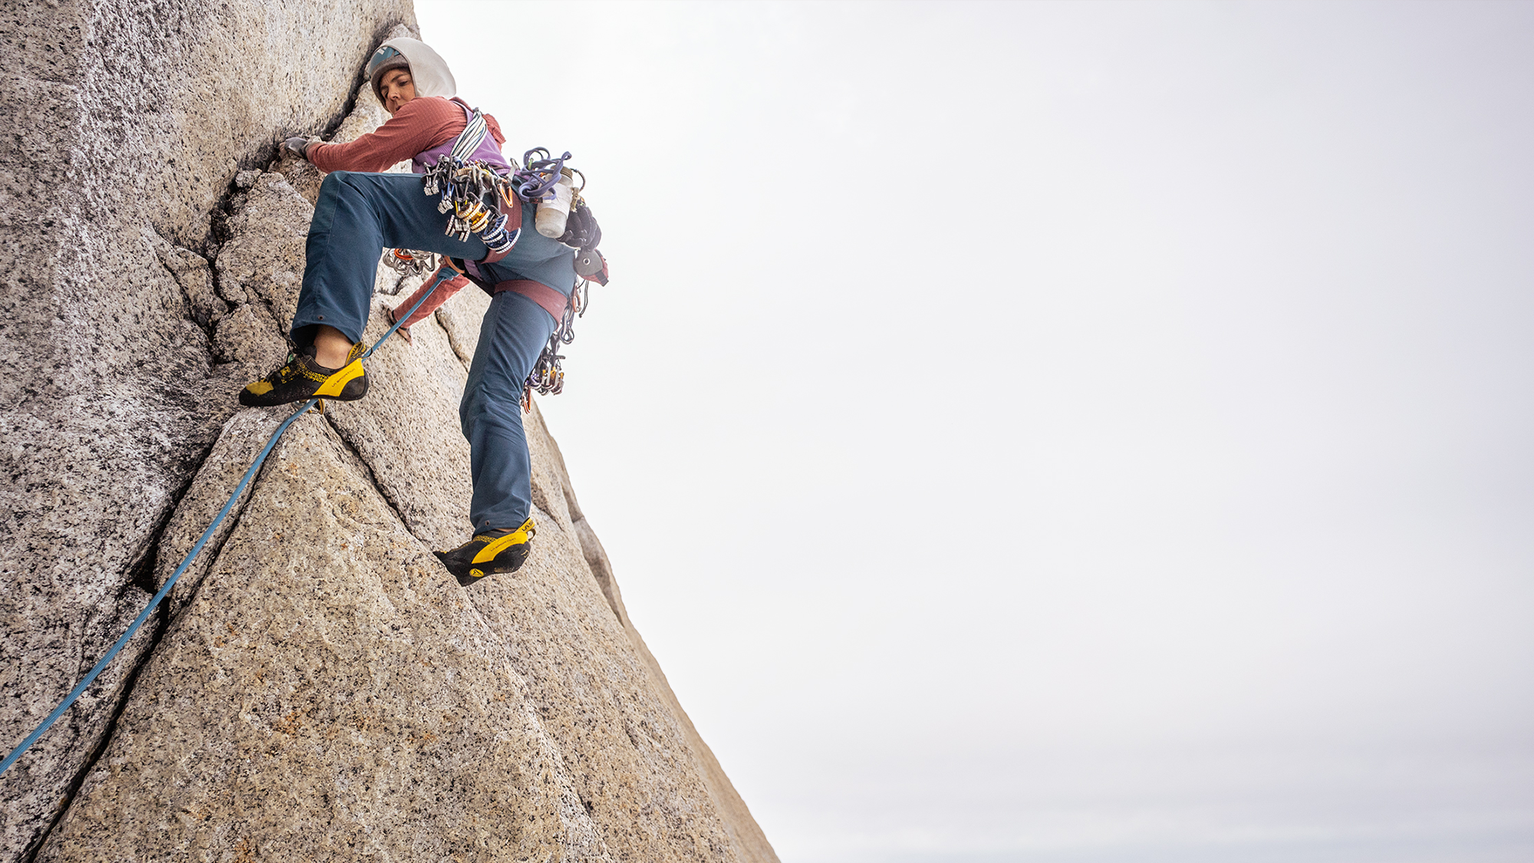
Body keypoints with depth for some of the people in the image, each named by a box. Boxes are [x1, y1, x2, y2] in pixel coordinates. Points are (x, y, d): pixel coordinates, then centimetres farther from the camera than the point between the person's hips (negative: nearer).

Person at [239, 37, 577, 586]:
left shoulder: (437, 109, 23)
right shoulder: (473, 135, 47)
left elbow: (351, 161, 22)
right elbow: (467, 263, 46)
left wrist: (308, 147, 42)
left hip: (514, 214, -8)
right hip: (541, 277, 9)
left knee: (348, 190, -16)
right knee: (487, 401, -2)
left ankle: (330, 352, -35)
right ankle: (503, 527, -19)